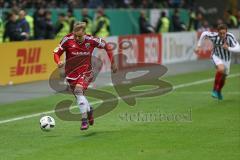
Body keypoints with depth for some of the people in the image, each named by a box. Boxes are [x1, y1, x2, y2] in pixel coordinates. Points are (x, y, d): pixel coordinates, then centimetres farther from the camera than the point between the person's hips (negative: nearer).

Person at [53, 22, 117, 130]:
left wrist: (112, 63, 2)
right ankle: (89, 110, 48)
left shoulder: (90, 40, -15)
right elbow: (56, 53, -8)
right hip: (71, 73, 3)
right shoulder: (67, 40, -16)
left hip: (85, 71, -3)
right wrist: (58, 62, -30)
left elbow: (106, 46, 0)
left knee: (78, 90, -29)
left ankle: (84, 119, -23)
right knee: (79, 96, 14)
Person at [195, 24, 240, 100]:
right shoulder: (214, 36, -28)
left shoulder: (230, 37, -30)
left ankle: (219, 91, 48)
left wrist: (228, 48, -47)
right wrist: (198, 46, -6)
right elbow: (204, 34, -8)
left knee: (223, 77, 16)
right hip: (216, 56, -2)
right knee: (221, 68, -32)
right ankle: (215, 90, -17)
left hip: (226, 58, 2)